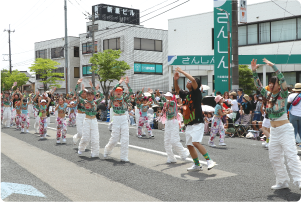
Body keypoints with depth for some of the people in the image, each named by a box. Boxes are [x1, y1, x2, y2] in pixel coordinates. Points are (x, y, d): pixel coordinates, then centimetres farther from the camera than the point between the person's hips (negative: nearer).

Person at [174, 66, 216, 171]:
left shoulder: (196, 93, -7)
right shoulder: (185, 94, 13)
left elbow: (193, 80, -22)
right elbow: (177, 90, 32)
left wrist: (182, 71, -15)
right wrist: (175, 80, 13)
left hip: (197, 123, -8)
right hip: (188, 124, 8)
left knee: (196, 142, -23)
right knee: (189, 145, 9)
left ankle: (209, 161, -14)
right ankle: (197, 165, 20)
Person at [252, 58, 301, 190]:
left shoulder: (283, 95, -8)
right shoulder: (268, 95, 8)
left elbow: (283, 81, -23)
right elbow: (258, 85, 7)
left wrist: (273, 67, -27)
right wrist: (254, 71, -4)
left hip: (285, 129, -7)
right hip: (273, 130, 7)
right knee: (274, 158, 8)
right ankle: (282, 182, 15)